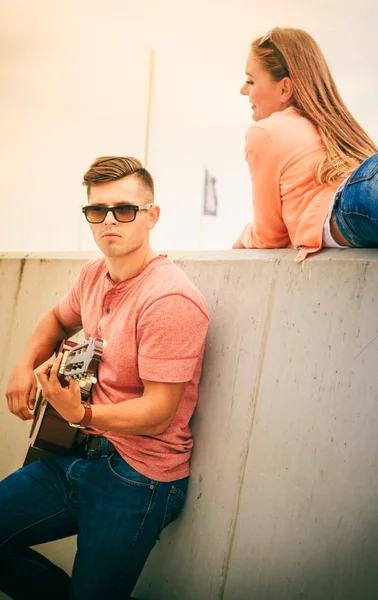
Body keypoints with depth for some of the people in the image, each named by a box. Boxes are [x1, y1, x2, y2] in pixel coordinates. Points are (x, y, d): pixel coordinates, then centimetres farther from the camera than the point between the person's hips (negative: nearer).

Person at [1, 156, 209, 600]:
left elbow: (158, 413, -22)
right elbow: (58, 319, 26)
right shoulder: (95, 275, 5)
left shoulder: (170, 300, -21)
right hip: (79, 454, 8)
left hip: (137, 476, -8)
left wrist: (81, 413, -37)